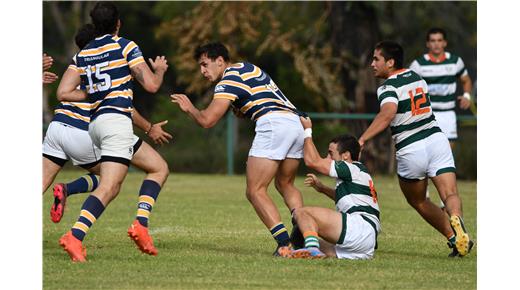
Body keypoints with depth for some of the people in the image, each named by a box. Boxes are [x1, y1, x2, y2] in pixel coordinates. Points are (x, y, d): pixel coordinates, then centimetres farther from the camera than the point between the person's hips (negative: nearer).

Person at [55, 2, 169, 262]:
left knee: (159, 167, 16)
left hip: (95, 121, 8)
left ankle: (141, 224, 3)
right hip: (117, 119, -8)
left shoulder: (82, 55, 15)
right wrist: (160, 70, 18)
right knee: (108, 188, -12)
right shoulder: (125, 46, -2)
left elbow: (63, 92, 8)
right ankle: (74, 237, -26)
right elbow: (151, 85, -3)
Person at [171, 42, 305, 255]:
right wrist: (243, 110, 16)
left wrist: (189, 108, 14)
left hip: (273, 124, -9)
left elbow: (207, 120, -5)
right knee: (285, 185, 24)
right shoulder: (247, 68, 28)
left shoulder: (229, 79, 0)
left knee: (255, 191, -6)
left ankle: (284, 243, -19)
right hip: (296, 123, 9)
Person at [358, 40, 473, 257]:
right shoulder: (416, 77, 14)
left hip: (411, 150, -4)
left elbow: (388, 112, -29)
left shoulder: (388, 87, -8)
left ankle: (453, 237, 6)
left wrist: (362, 139, -32)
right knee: (450, 194, -6)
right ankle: (455, 219, -39)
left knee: (418, 201, 17)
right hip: (437, 139, 5)